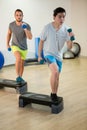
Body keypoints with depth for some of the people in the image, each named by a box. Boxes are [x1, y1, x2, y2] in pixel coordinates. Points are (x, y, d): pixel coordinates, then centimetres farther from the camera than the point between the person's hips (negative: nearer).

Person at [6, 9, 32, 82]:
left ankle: (20, 77, 34)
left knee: (22, 64, 12)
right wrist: (7, 44, 9)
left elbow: (30, 37, -27)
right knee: (18, 58, -29)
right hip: (15, 46, -1)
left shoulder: (27, 26, -17)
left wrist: (25, 29, -38)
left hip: (24, 48, 1)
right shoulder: (11, 24, -9)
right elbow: (9, 34, 10)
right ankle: (18, 76, -17)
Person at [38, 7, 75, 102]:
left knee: (57, 77, 14)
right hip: (48, 53, -4)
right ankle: (53, 93, -9)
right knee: (55, 71, -28)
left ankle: (54, 95, 35)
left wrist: (71, 38, -34)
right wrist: (39, 55, 0)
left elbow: (69, 47, -13)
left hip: (58, 55, 4)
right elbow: (41, 42, -6)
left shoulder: (66, 29, -14)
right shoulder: (47, 27, -20)